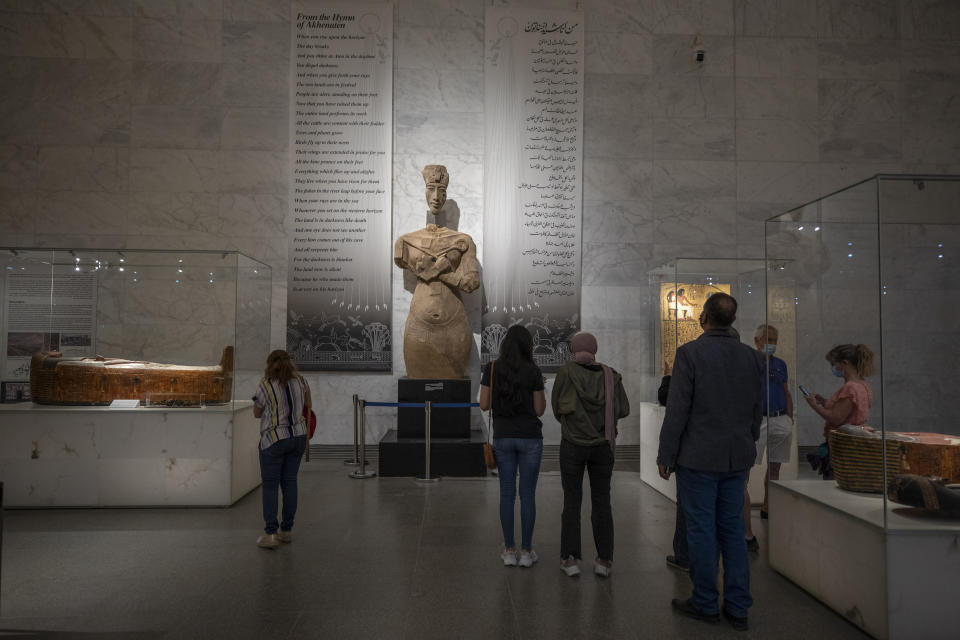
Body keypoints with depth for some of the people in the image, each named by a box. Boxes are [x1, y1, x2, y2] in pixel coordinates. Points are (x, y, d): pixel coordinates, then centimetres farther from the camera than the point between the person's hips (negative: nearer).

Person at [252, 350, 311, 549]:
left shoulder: (265, 386, -13)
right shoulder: (300, 380, 0)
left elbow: (257, 413, 1)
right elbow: (308, 405, 15)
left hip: (274, 439, -4)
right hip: (298, 436, 5)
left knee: (270, 486, 3)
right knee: (290, 482, 12)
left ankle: (270, 534, 1)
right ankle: (286, 529, 18)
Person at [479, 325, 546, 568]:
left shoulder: (492, 368, -2)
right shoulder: (533, 371, -7)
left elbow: (484, 405, 0)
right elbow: (540, 410, -3)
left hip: (503, 438, 2)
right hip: (530, 438, -2)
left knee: (507, 493, 8)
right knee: (528, 494, 5)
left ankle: (509, 551, 12)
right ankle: (526, 552, 10)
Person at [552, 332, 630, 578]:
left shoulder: (566, 371, -6)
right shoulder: (610, 375, 1)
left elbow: (557, 406, 2)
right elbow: (623, 410, 2)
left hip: (573, 445, -2)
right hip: (602, 445, 2)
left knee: (571, 502, 7)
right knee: (601, 502, 10)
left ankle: (570, 559, 4)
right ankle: (604, 560, 8)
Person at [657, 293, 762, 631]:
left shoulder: (690, 353, -12)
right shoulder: (749, 355, 6)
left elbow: (677, 409, -14)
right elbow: (756, 410, 12)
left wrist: (665, 455, -6)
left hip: (699, 458, -6)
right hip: (737, 458, 6)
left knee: (701, 530, 4)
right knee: (732, 529, 13)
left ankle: (705, 604, 15)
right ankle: (738, 608, 19)